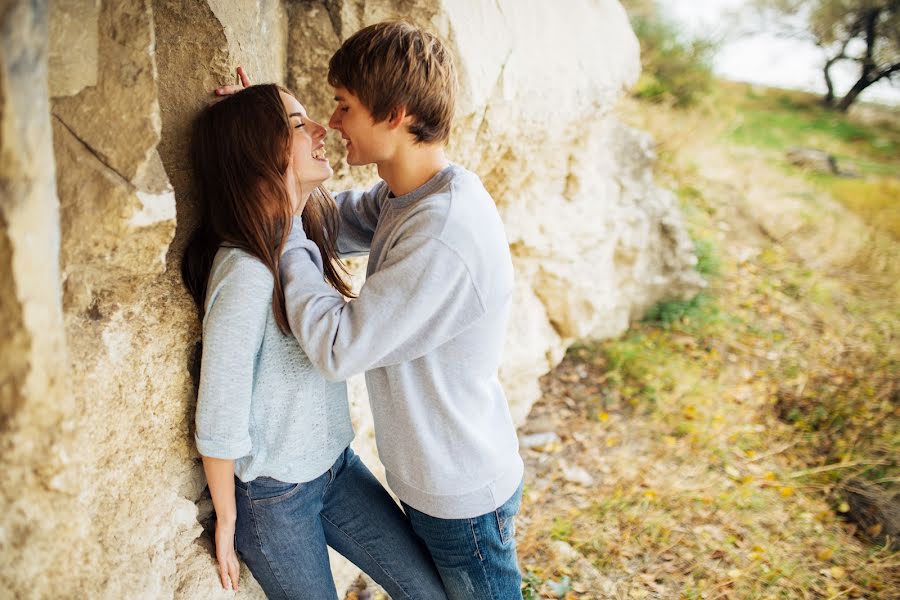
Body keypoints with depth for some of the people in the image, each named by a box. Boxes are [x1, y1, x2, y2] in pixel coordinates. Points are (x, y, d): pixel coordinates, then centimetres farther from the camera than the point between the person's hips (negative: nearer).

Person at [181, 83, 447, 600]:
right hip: (273, 496, -7)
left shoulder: (307, 235, -4)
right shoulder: (245, 272, -27)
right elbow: (218, 421, -20)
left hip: (337, 465, 7)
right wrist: (226, 523, -11)